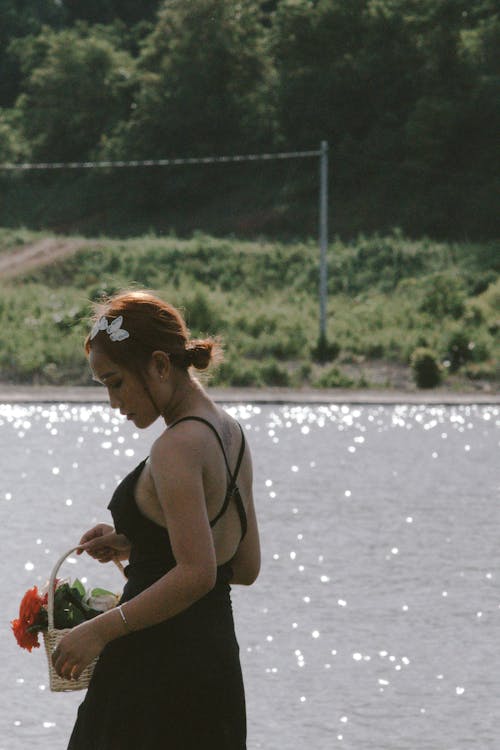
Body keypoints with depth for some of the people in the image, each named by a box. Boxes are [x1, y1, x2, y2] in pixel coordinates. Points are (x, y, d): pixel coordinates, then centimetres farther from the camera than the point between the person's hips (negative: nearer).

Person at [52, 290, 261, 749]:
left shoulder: (177, 448, -16)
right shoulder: (230, 435, 13)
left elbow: (197, 574, -24)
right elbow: (245, 566, 18)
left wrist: (101, 629, -21)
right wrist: (136, 546, 17)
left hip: (158, 670, -10)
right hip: (217, 658, 10)